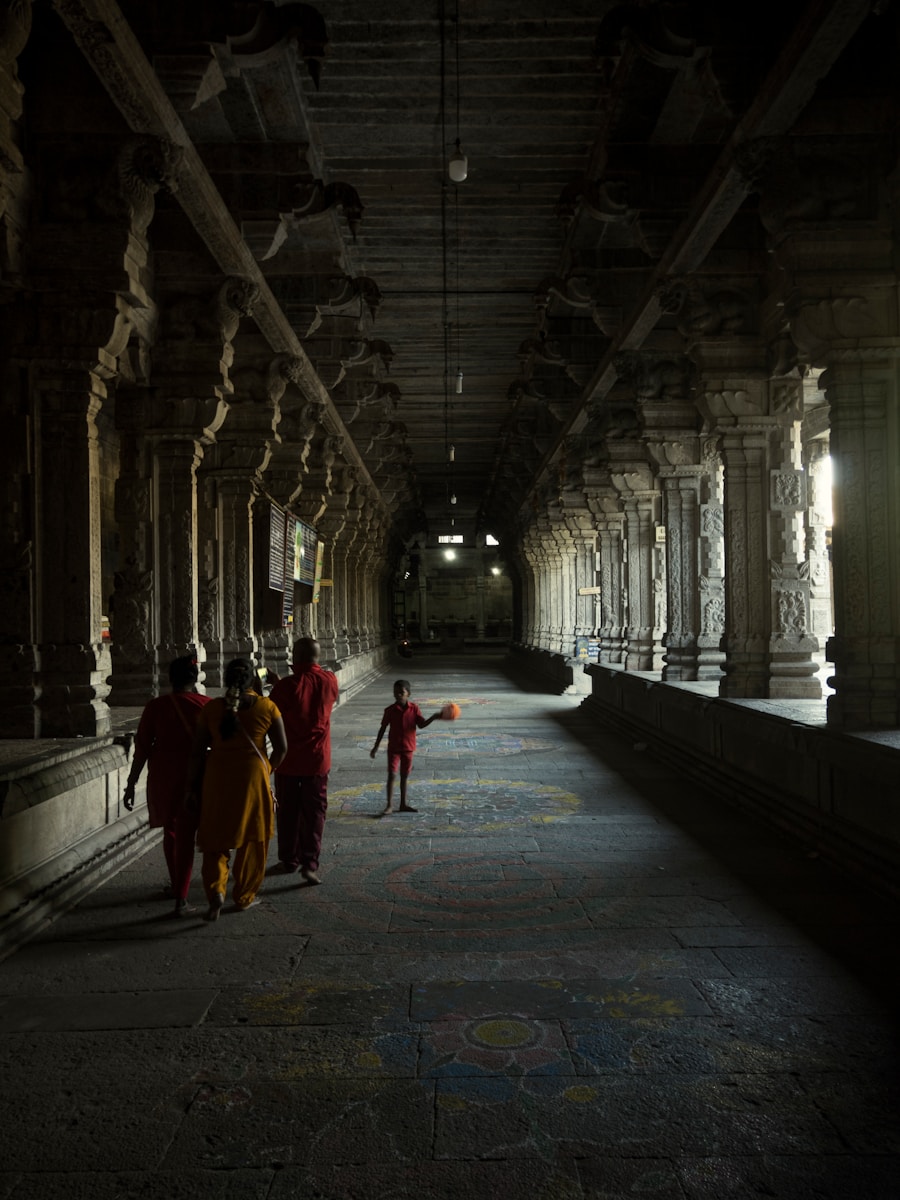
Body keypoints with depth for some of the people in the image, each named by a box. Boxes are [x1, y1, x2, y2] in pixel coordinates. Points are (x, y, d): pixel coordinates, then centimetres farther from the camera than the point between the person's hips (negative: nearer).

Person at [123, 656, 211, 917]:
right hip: (193, 778, -2)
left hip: (162, 778, 2)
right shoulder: (206, 705, -8)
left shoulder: (156, 706, -4)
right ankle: (181, 898, -1)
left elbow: (142, 748, -5)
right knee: (186, 836, 3)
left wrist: (131, 784, 1)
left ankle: (176, 885, 37)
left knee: (170, 830, 22)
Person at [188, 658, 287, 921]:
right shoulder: (266, 707, -5)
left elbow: (198, 751, -1)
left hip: (217, 780, 1)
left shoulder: (211, 708, -2)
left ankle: (216, 889, -5)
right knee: (251, 840, 13)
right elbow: (281, 747, -4)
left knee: (216, 838, 13)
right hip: (253, 779, -1)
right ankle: (244, 897, 22)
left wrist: (194, 784, 9)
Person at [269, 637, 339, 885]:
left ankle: (289, 860, 24)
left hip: (288, 759, -1)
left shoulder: (286, 686, -16)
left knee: (288, 811, 13)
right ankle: (310, 863, -2)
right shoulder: (329, 681, -5)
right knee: (314, 811, 6)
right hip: (317, 759, 2)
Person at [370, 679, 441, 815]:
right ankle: (389, 805, -1)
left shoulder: (414, 708, -4)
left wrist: (433, 717, -24)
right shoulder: (390, 710, -7)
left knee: (404, 776, 12)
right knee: (392, 775, -8)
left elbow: (421, 725, -8)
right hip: (393, 748, -2)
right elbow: (383, 728, 0)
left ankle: (403, 804, 21)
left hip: (408, 748, 2)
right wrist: (376, 747, 0)